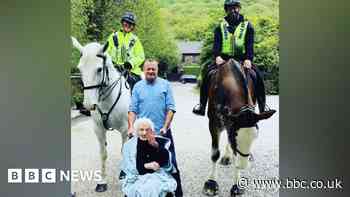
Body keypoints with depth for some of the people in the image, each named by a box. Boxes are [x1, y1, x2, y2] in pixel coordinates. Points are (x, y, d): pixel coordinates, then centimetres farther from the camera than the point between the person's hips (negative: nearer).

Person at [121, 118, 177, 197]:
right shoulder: (129, 145, 4)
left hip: (159, 177, 0)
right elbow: (128, 168, -1)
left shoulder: (161, 142, 4)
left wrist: (155, 145, -20)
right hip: (137, 178, 0)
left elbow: (165, 161, -7)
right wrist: (146, 165, -13)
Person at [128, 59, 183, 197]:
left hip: (163, 132, -1)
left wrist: (165, 127, -14)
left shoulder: (165, 84, 0)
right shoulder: (138, 86, 4)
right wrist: (131, 126, -12)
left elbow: (171, 108, -4)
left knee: (170, 163, 6)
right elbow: (132, 110, 2)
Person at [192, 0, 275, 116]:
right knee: (207, 74, -20)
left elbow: (250, 45, -3)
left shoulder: (247, 26, 8)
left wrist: (248, 59, -20)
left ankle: (263, 107, -10)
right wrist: (217, 56, -23)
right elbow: (216, 43, -3)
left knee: (257, 76, -22)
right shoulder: (220, 27, 10)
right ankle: (202, 105, -11)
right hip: (223, 59, 1)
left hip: (242, 59, 0)